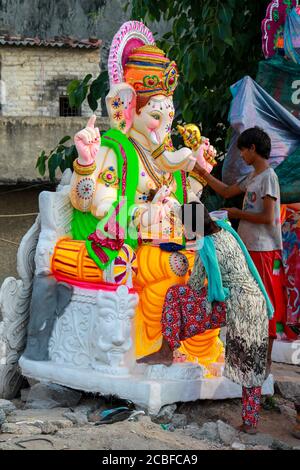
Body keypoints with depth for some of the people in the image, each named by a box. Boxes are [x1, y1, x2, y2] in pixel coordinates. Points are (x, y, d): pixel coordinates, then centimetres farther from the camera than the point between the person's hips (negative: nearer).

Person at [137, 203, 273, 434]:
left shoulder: (206, 248, -10)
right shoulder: (225, 230, 11)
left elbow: (195, 286, -2)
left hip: (236, 306, -8)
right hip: (257, 301, 8)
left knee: (175, 295, -2)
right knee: (252, 364, 13)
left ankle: (166, 352, 2)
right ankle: (250, 422, 18)